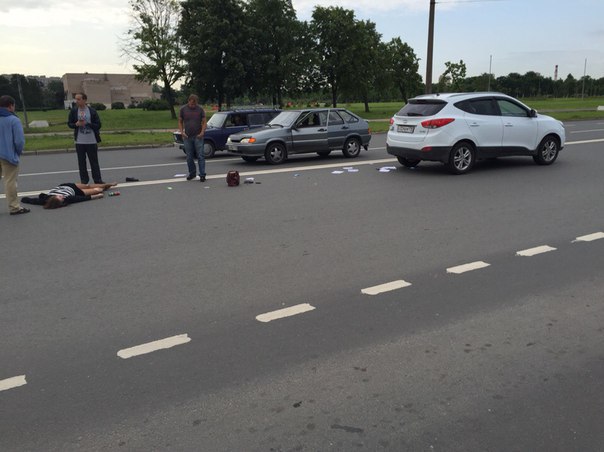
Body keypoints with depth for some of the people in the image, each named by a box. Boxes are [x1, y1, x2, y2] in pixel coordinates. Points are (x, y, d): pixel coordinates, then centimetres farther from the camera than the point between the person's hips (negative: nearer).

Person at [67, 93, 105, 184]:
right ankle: (84, 181, 14)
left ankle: (98, 180, 11)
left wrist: (87, 123, -18)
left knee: (94, 162, 4)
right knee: (81, 162, 6)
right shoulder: (73, 111, 2)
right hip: (79, 142, 2)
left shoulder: (92, 111, -3)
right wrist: (76, 124, -12)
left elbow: (98, 125, -5)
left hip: (92, 141, -2)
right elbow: (69, 124, 9)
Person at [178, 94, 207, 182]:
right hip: (187, 137, 2)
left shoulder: (200, 109, 1)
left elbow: (204, 122, 3)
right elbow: (180, 122, 10)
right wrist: (182, 132, -4)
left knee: (200, 156, -6)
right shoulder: (183, 109, 4)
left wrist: (202, 132, -11)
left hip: (198, 137, -2)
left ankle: (202, 175, -5)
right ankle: (192, 173, 21)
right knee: (189, 157, 7)